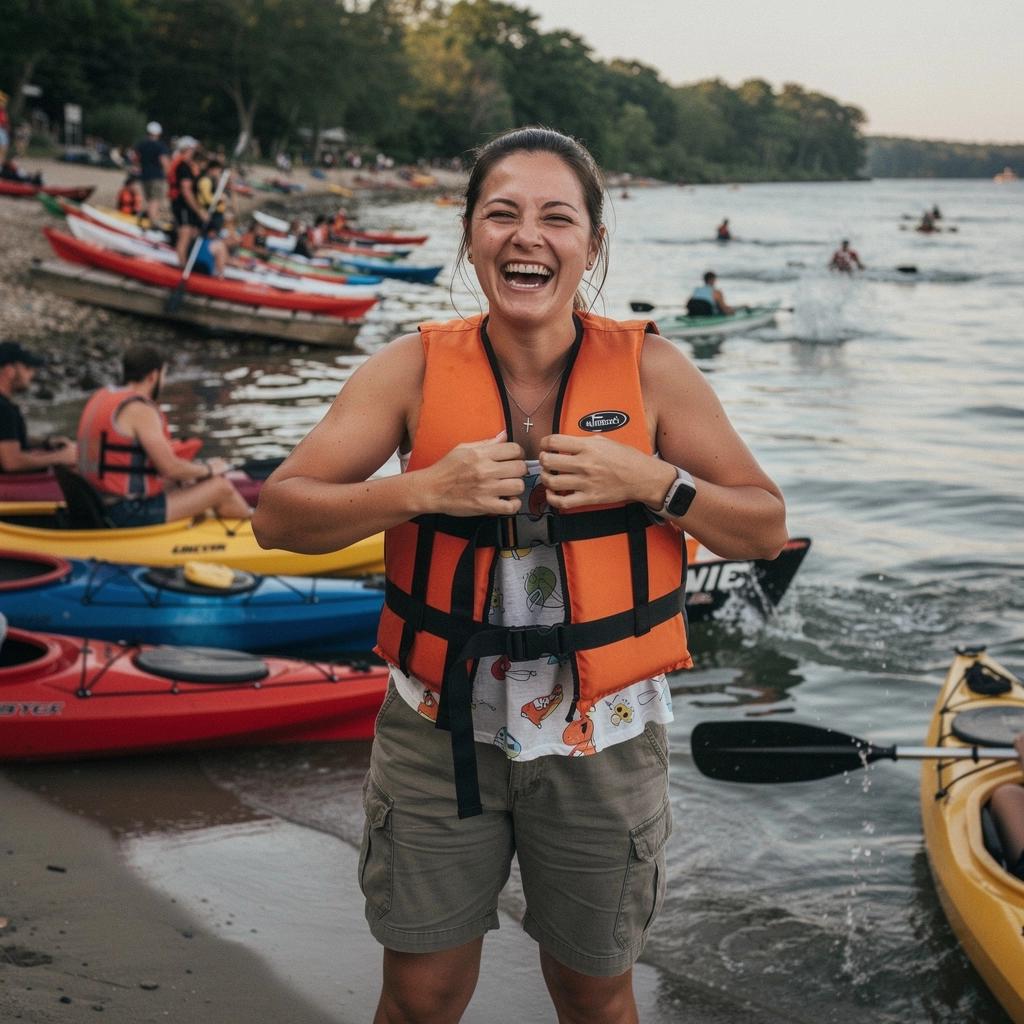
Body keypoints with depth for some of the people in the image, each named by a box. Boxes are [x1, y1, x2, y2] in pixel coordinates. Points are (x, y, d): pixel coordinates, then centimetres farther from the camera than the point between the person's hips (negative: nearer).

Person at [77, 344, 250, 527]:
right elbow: (170, 468, -20)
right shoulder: (140, 410, -18)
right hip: (132, 514, -10)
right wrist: (208, 469, 0)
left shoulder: (100, 397, 11)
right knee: (222, 488, -3)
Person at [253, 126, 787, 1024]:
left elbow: (766, 529, -2)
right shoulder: (416, 370, -7)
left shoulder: (650, 370, -7)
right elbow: (278, 517, -10)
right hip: (440, 733, 0)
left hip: (602, 741, 0)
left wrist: (650, 480, -19)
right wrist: (424, 489, -24)